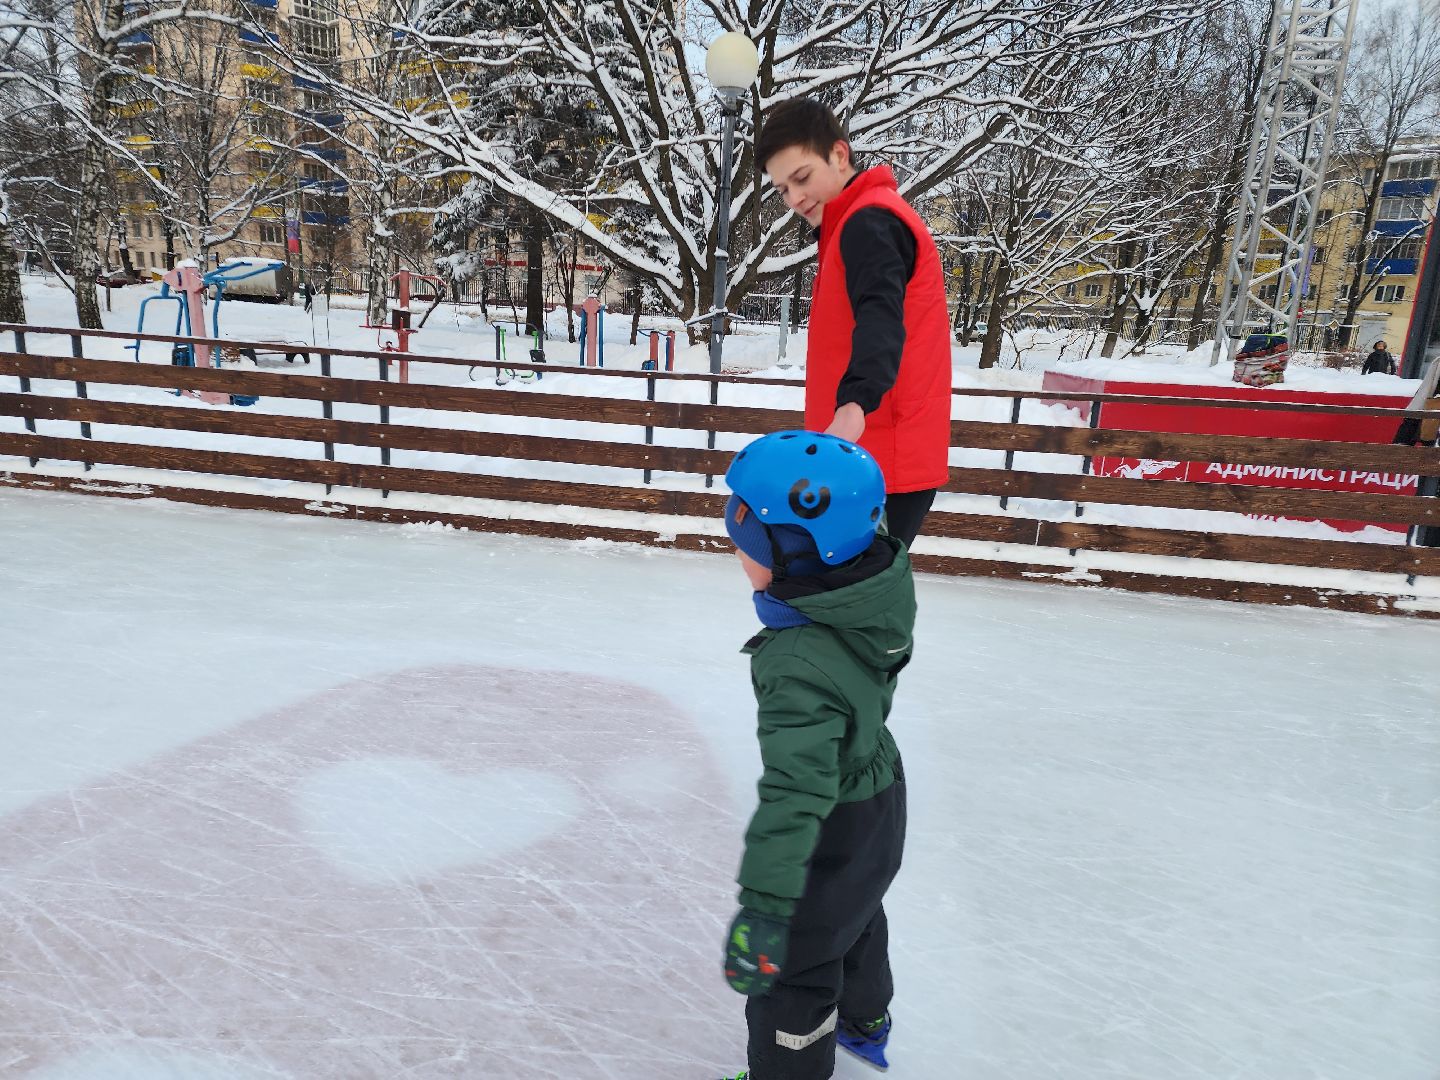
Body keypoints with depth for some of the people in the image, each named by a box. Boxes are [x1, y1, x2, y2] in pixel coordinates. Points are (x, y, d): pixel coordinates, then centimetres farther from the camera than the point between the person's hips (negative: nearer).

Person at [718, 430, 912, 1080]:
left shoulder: (802, 666, -41)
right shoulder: (881, 586, -18)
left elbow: (796, 790, -45)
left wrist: (763, 907, -43)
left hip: (836, 833, -9)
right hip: (880, 795, 9)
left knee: (793, 965, 14)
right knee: (854, 913, 34)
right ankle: (864, 1021, 62)